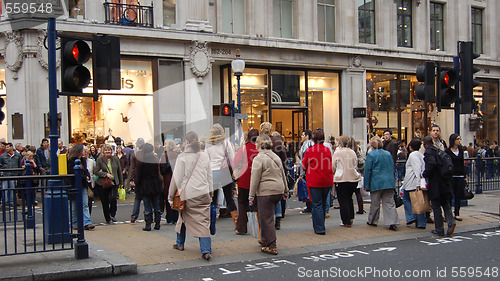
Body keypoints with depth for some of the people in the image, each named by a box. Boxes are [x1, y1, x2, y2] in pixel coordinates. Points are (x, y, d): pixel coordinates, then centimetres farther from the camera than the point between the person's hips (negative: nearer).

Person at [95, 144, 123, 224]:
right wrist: (106, 174, -16)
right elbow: (96, 171, -4)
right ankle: (108, 219, 17)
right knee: (105, 202, 3)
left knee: (113, 198, -19)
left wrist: (121, 182, 15)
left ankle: (112, 215, 2)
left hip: (114, 182, 1)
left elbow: (119, 171, 14)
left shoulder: (115, 159, 7)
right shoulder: (100, 160, -1)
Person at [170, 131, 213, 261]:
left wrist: (171, 196, 5)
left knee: (184, 217, 18)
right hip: (203, 193, 2)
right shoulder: (205, 156, 8)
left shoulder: (182, 157, -5)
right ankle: (206, 250, -13)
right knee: (204, 221, -2)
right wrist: (210, 192, 25)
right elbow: (209, 176, 15)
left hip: (188, 194, -2)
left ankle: (180, 243, 34)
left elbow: (177, 178, -3)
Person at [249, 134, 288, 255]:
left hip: (265, 192, -8)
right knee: (267, 216, 21)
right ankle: (265, 239, 31)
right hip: (278, 191, 8)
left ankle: (272, 247, -2)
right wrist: (285, 191, 29)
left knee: (266, 219, -2)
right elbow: (283, 175, 20)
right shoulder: (276, 157, 13)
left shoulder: (258, 158, -10)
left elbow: (255, 179, -12)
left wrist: (251, 196, -7)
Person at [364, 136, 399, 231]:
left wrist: (367, 184, -3)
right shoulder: (388, 154, 10)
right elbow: (392, 168, 17)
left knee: (375, 203, 8)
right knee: (389, 203, 2)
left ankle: (372, 221, 20)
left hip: (376, 183, -4)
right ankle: (392, 222, -8)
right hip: (389, 183, 4)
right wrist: (392, 180, 25)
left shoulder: (371, 155, -7)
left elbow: (367, 170, -7)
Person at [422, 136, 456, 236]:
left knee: (436, 207, 3)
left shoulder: (428, 152, -12)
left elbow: (432, 164, -27)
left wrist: (425, 174, -15)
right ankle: (451, 222, -5)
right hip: (445, 182, 7)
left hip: (435, 184, -7)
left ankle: (439, 230, 8)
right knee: (446, 204, 17)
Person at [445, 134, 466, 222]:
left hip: (460, 176, 5)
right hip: (451, 175, -5)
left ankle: (457, 214, 12)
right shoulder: (447, 151, -5)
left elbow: (462, 163, 16)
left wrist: (464, 176, 13)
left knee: (459, 195, 5)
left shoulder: (461, 150, 11)